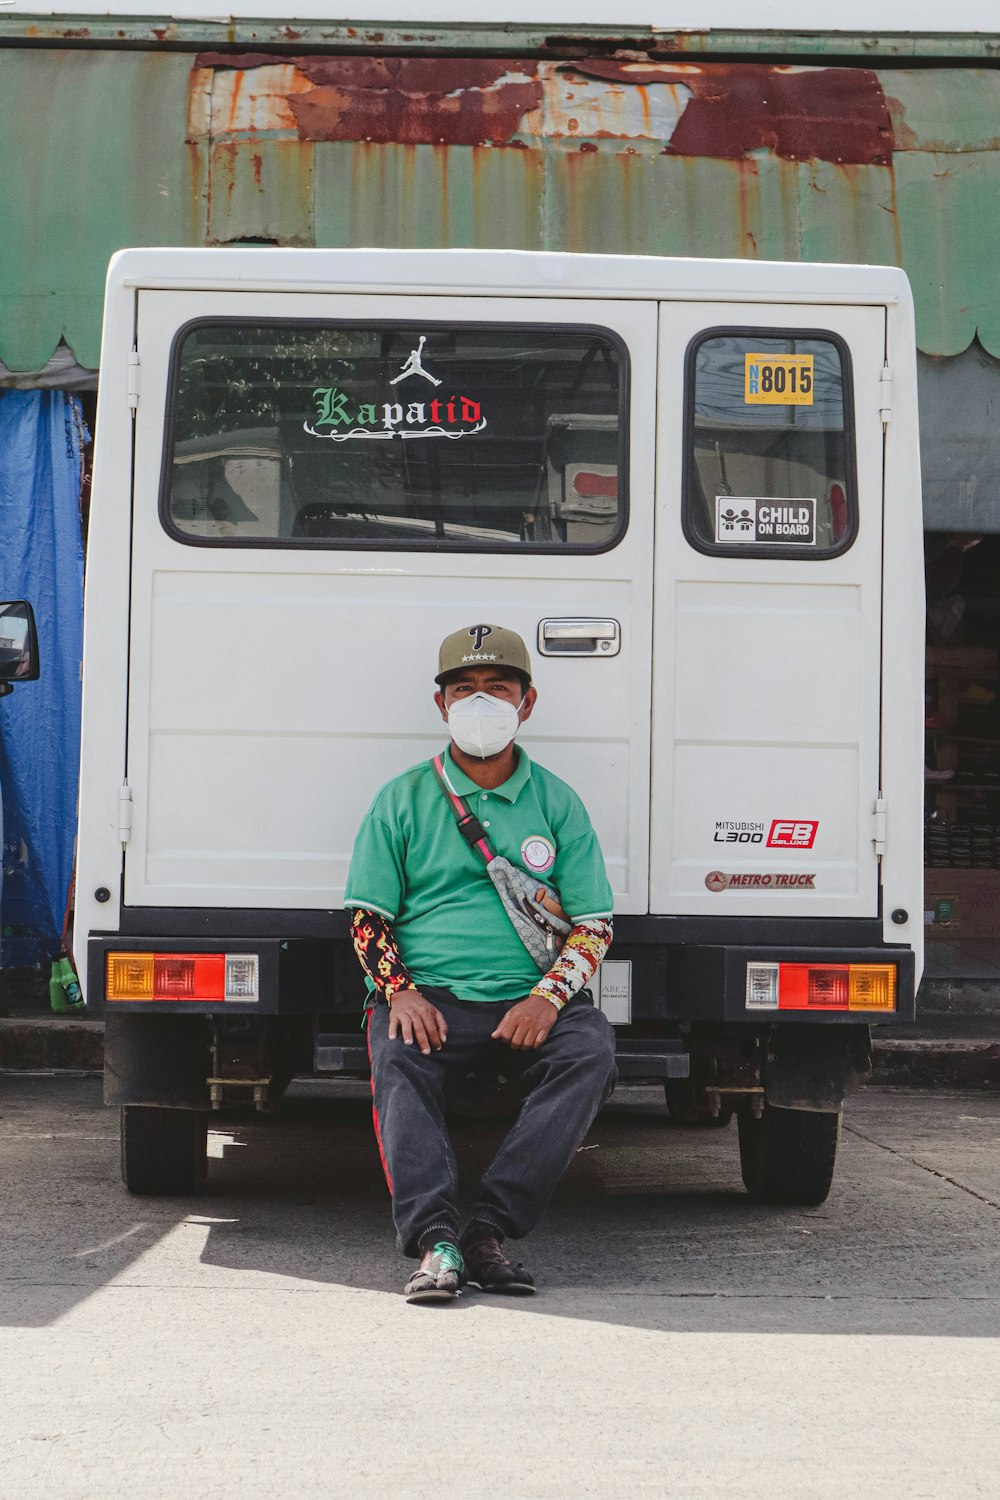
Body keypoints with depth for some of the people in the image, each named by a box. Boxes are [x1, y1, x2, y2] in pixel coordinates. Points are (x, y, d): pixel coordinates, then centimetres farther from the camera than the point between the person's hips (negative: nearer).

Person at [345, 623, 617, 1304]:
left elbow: (593, 926, 10)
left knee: (589, 1051, -31)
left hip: (530, 1002, 1)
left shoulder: (557, 803, 15)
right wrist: (400, 990, -9)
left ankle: (490, 1229, -35)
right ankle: (434, 1240, -43)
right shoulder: (403, 800, 14)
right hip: (430, 999, 0)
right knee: (398, 1063, -33)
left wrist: (547, 996, -10)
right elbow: (368, 916, 11)